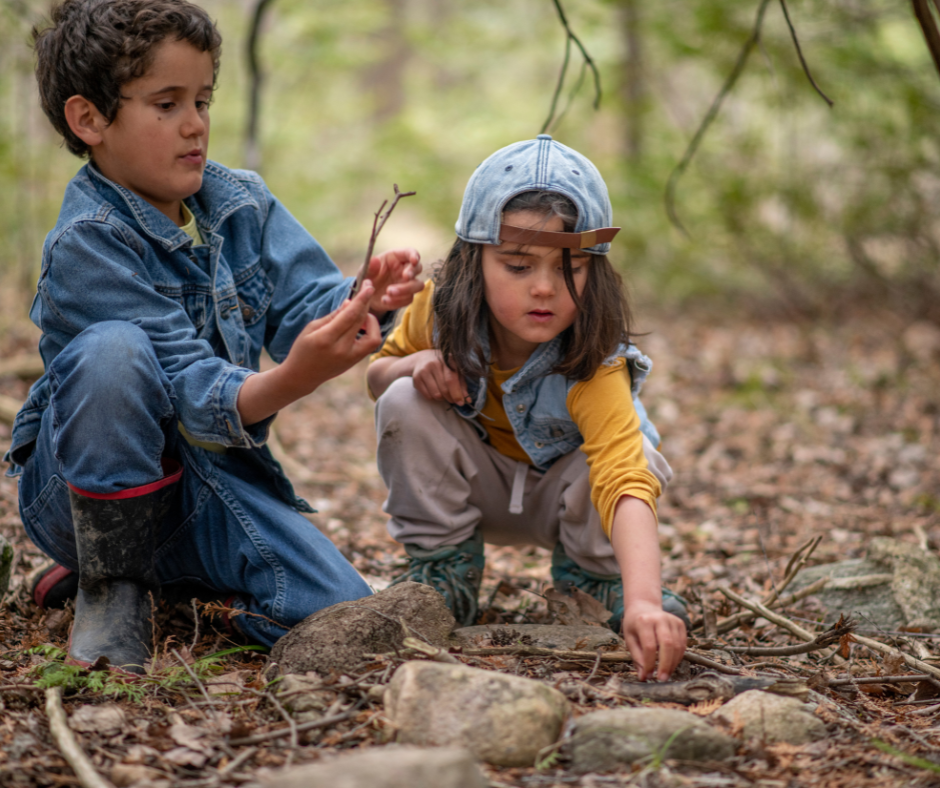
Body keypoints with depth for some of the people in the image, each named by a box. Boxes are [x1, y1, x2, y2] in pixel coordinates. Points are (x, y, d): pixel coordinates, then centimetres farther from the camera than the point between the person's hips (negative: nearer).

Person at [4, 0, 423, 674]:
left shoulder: (243, 204, 1)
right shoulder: (87, 244, -19)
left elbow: (305, 309, -8)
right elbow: (191, 397, -27)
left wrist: (364, 305, -32)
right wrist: (292, 381, -46)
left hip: (213, 476, 5)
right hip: (92, 487, -5)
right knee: (114, 350, -35)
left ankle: (173, 574, 13)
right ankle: (113, 583, -15)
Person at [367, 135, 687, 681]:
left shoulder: (594, 367, -36)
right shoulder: (442, 310, -24)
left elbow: (626, 484, -51)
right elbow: (378, 372, -2)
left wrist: (643, 602, -67)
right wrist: (414, 364, -28)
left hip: (560, 493, -2)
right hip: (479, 486, 2)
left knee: (635, 457, -34)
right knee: (405, 405, -26)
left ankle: (590, 575, -1)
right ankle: (443, 574, -7)